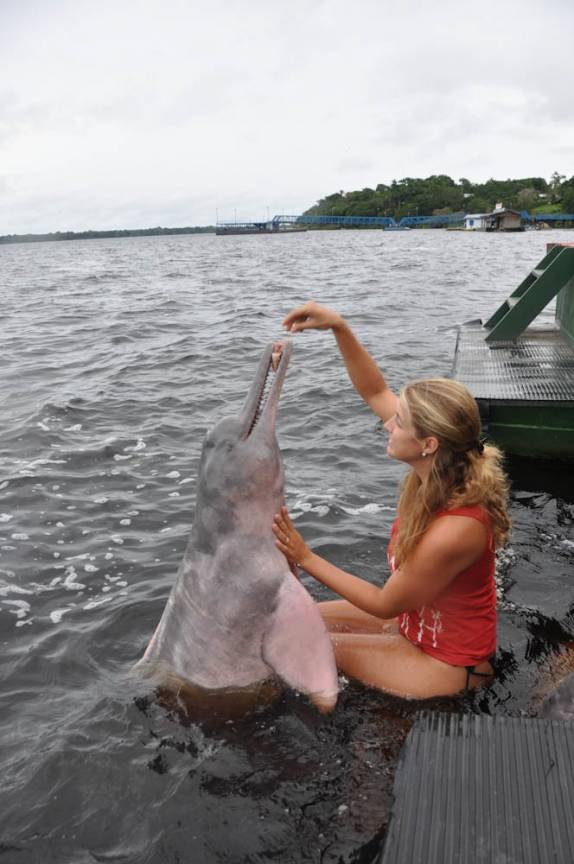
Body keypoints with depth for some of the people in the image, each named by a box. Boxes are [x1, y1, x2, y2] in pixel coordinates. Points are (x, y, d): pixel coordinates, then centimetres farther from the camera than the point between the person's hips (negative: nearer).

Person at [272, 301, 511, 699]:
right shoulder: (442, 473, -17)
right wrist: (339, 327, -16)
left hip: (446, 664, -7)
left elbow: (385, 604, -23)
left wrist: (306, 558, -19)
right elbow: (376, 392, -6)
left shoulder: (452, 532, -39)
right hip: (417, 620, 7)